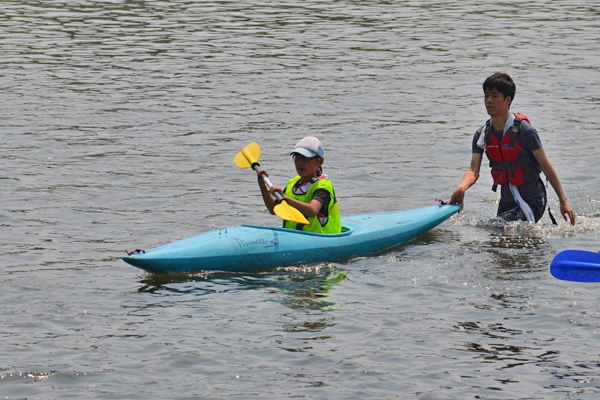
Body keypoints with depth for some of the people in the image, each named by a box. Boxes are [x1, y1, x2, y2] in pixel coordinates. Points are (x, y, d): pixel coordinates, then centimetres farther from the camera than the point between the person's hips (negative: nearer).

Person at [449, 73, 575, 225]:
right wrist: (461, 189, -34)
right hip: (507, 202, 7)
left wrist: (563, 201, -11)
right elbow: (474, 171, -10)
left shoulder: (524, 131, -17)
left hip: (532, 202, -7)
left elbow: (545, 165, -13)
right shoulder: (481, 135, -1)